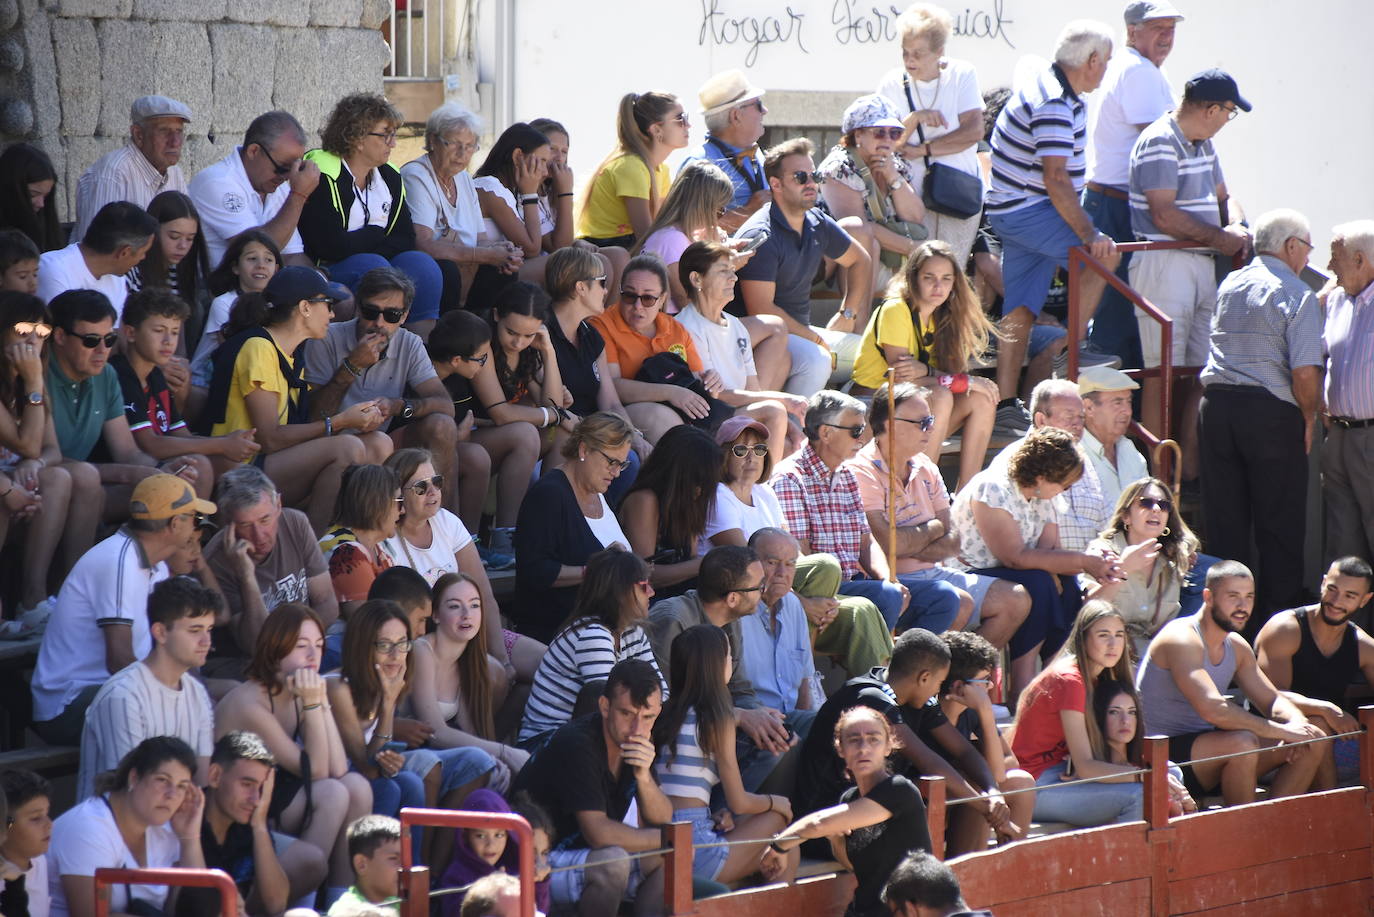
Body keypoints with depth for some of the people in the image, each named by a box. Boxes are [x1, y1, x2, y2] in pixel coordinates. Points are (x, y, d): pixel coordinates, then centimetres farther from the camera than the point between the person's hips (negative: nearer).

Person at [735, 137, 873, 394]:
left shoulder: (817, 224, 8)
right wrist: (816, 340, -17)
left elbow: (860, 260, 28)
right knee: (816, 360, -35)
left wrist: (849, 313, 16)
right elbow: (761, 310, -23)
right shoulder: (760, 235, -17)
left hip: (801, 331, 9)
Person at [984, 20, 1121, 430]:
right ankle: (1073, 347, -15)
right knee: (1102, 254, -20)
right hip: (1024, 210, -10)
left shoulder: (1050, 87, 12)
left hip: (1013, 211, 10)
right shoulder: (1054, 104, -21)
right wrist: (1088, 234, -30)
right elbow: (1056, 177, -28)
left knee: (1019, 312, 8)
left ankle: (1006, 403, 8)